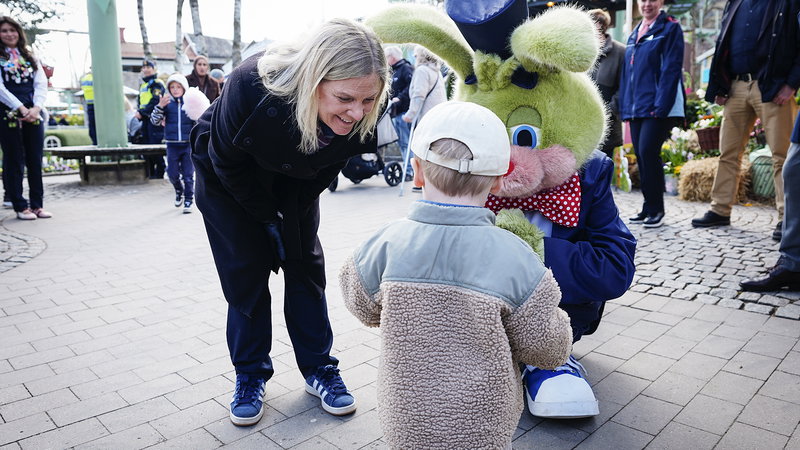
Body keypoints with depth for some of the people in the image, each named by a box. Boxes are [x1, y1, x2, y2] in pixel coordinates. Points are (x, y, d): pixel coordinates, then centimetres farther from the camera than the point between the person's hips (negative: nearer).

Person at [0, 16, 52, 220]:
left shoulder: (30, 56, 16)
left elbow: (41, 83, 7)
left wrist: (36, 107, -9)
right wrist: (21, 108, -15)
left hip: (33, 114, 3)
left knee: (36, 160, 3)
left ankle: (37, 204, 9)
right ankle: (20, 206, 5)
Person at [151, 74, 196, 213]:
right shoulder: (167, 103, 2)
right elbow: (154, 121, -1)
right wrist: (159, 106, -13)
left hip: (188, 144, -1)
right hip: (172, 145, 1)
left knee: (188, 175, 1)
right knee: (172, 173, 5)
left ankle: (188, 200, 12)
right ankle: (179, 190, 33)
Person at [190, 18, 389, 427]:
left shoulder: (361, 116, -31)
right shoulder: (250, 87, -41)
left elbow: (328, 166, -8)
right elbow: (227, 162, -23)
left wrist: (292, 213, -6)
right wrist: (268, 216, -13)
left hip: (295, 180, 3)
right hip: (229, 178, -2)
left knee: (305, 266, 2)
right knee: (245, 272, -2)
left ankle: (319, 369, 17)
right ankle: (250, 376, 16)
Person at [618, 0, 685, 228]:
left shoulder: (670, 28, -1)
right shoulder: (634, 34, 20)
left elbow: (671, 68, -10)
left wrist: (661, 105, -19)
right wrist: (625, 105, 12)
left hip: (659, 106, -7)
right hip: (636, 107, 7)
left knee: (648, 152, -15)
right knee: (641, 156, 6)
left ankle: (656, 210, -4)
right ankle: (648, 208, 15)